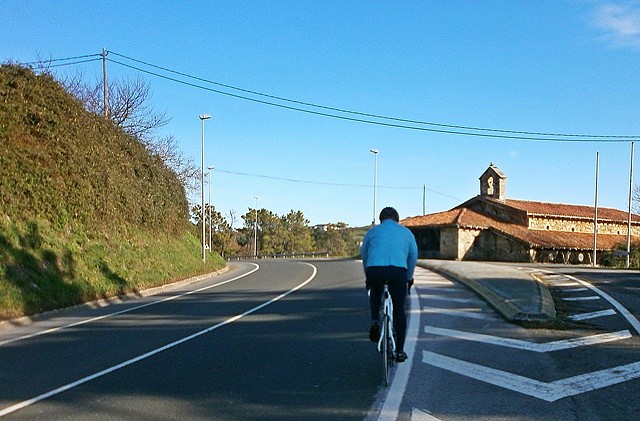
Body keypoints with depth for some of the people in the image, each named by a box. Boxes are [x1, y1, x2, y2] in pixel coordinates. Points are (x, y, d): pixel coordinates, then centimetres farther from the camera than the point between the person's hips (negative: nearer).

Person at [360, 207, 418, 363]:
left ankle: (375, 322, 10)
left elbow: (364, 255, 27)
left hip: (374, 269, 1)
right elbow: (413, 256, 25)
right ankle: (399, 351, 14)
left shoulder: (373, 231, 24)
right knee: (399, 310, 14)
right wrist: (409, 278, 37)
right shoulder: (406, 232, 24)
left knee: (375, 293, 34)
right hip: (398, 270, -1)